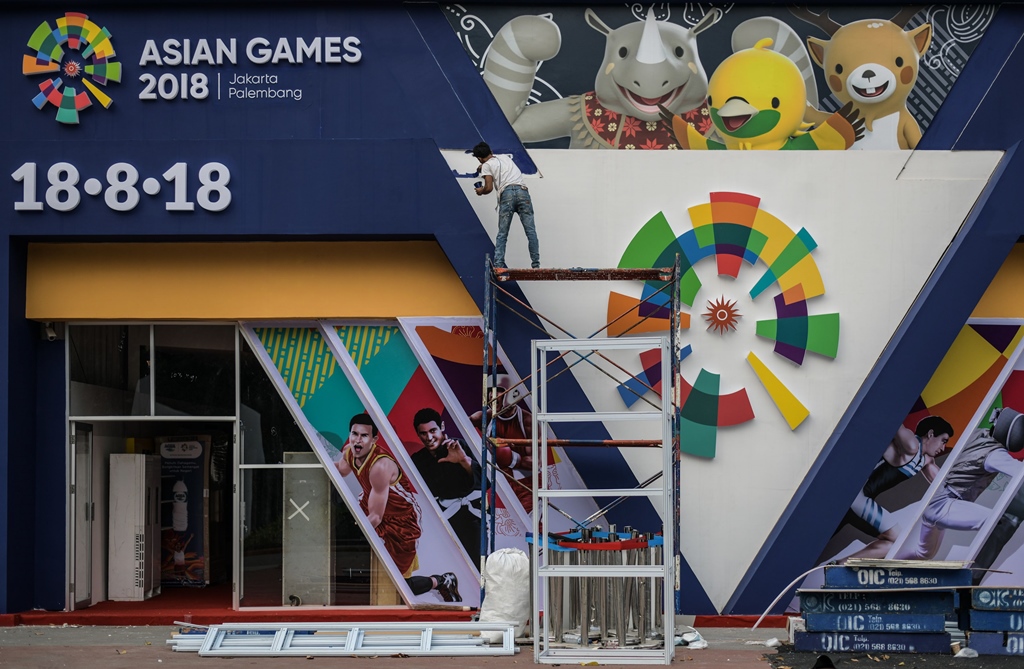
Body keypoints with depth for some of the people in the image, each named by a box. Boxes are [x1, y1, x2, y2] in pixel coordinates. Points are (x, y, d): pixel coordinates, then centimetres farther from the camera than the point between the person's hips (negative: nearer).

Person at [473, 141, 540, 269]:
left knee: (502, 234, 2)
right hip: (522, 191, 4)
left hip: (506, 193, -3)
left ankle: (498, 265, -8)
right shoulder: (505, 157, 29)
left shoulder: (487, 165, 12)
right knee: (531, 231, 1)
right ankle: (535, 265, -4)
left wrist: (481, 191, 23)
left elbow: (489, 188, 2)